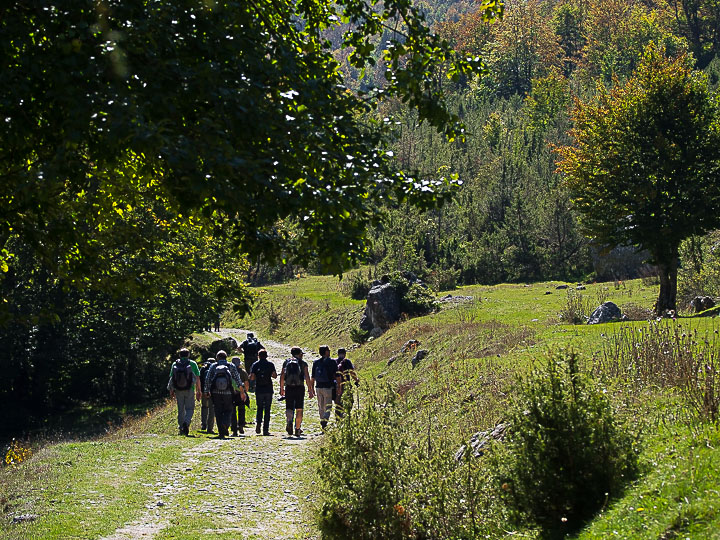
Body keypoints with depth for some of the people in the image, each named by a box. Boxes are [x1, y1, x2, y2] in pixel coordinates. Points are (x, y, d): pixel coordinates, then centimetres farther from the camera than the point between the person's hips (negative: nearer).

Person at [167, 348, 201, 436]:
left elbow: (171, 378, 6)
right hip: (189, 390, -2)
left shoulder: (174, 364, 3)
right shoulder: (193, 364, -1)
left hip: (178, 390, 2)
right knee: (189, 408, 6)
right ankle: (186, 422, -20)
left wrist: (171, 391, 17)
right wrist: (198, 391, 5)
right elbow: (197, 378, -2)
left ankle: (181, 428, 14)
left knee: (180, 410, 13)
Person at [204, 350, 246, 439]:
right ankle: (225, 424, -16)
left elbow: (207, 380, 2)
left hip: (216, 393, 0)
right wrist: (242, 392, 7)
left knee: (218, 412, 7)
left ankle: (221, 432, 3)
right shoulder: (231, 366, 4)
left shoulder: (213, 366, 4)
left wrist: (207, 391, 12)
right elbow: (238, 380, 2)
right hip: (228, 393, 0)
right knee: (228, 410, 13)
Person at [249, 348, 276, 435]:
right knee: (267, 409, 5)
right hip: (268, 390, 0)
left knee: (260, 408, 15)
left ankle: (258, 423, -9)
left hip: (259, 390, 0)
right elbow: (275, 376, -7)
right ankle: (265, 429, 2)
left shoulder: (255, 365, 0)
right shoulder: (270, 364, 1)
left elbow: (251, 377, -7)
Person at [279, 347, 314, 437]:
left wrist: (281, 389, 16)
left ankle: (289, 421, -25)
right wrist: (310, 390, -1)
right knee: (299, 409, 9)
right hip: (300, 387, -1)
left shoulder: (286, 362, 9)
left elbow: (282, 376, 8)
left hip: (289, 387, 1)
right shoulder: (303, 363, 1)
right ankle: (297, 429, 13)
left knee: (289, 408, 4)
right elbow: (307, 377, -4)